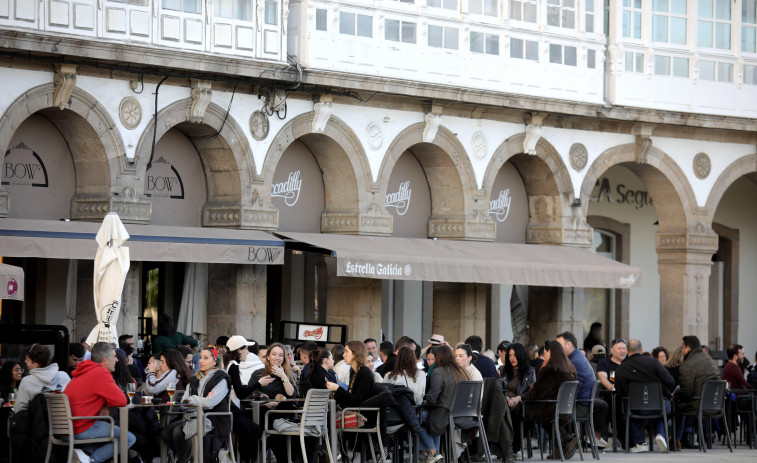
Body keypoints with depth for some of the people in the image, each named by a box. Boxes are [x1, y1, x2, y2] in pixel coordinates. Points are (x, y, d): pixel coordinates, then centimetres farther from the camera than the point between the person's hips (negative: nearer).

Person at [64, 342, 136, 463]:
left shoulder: (86, 371, 16)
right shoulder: (101, 373, -14)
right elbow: (121, 401, -14)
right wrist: (105, 404, 4)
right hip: (83, 429, -10)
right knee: (129, 439, -3)